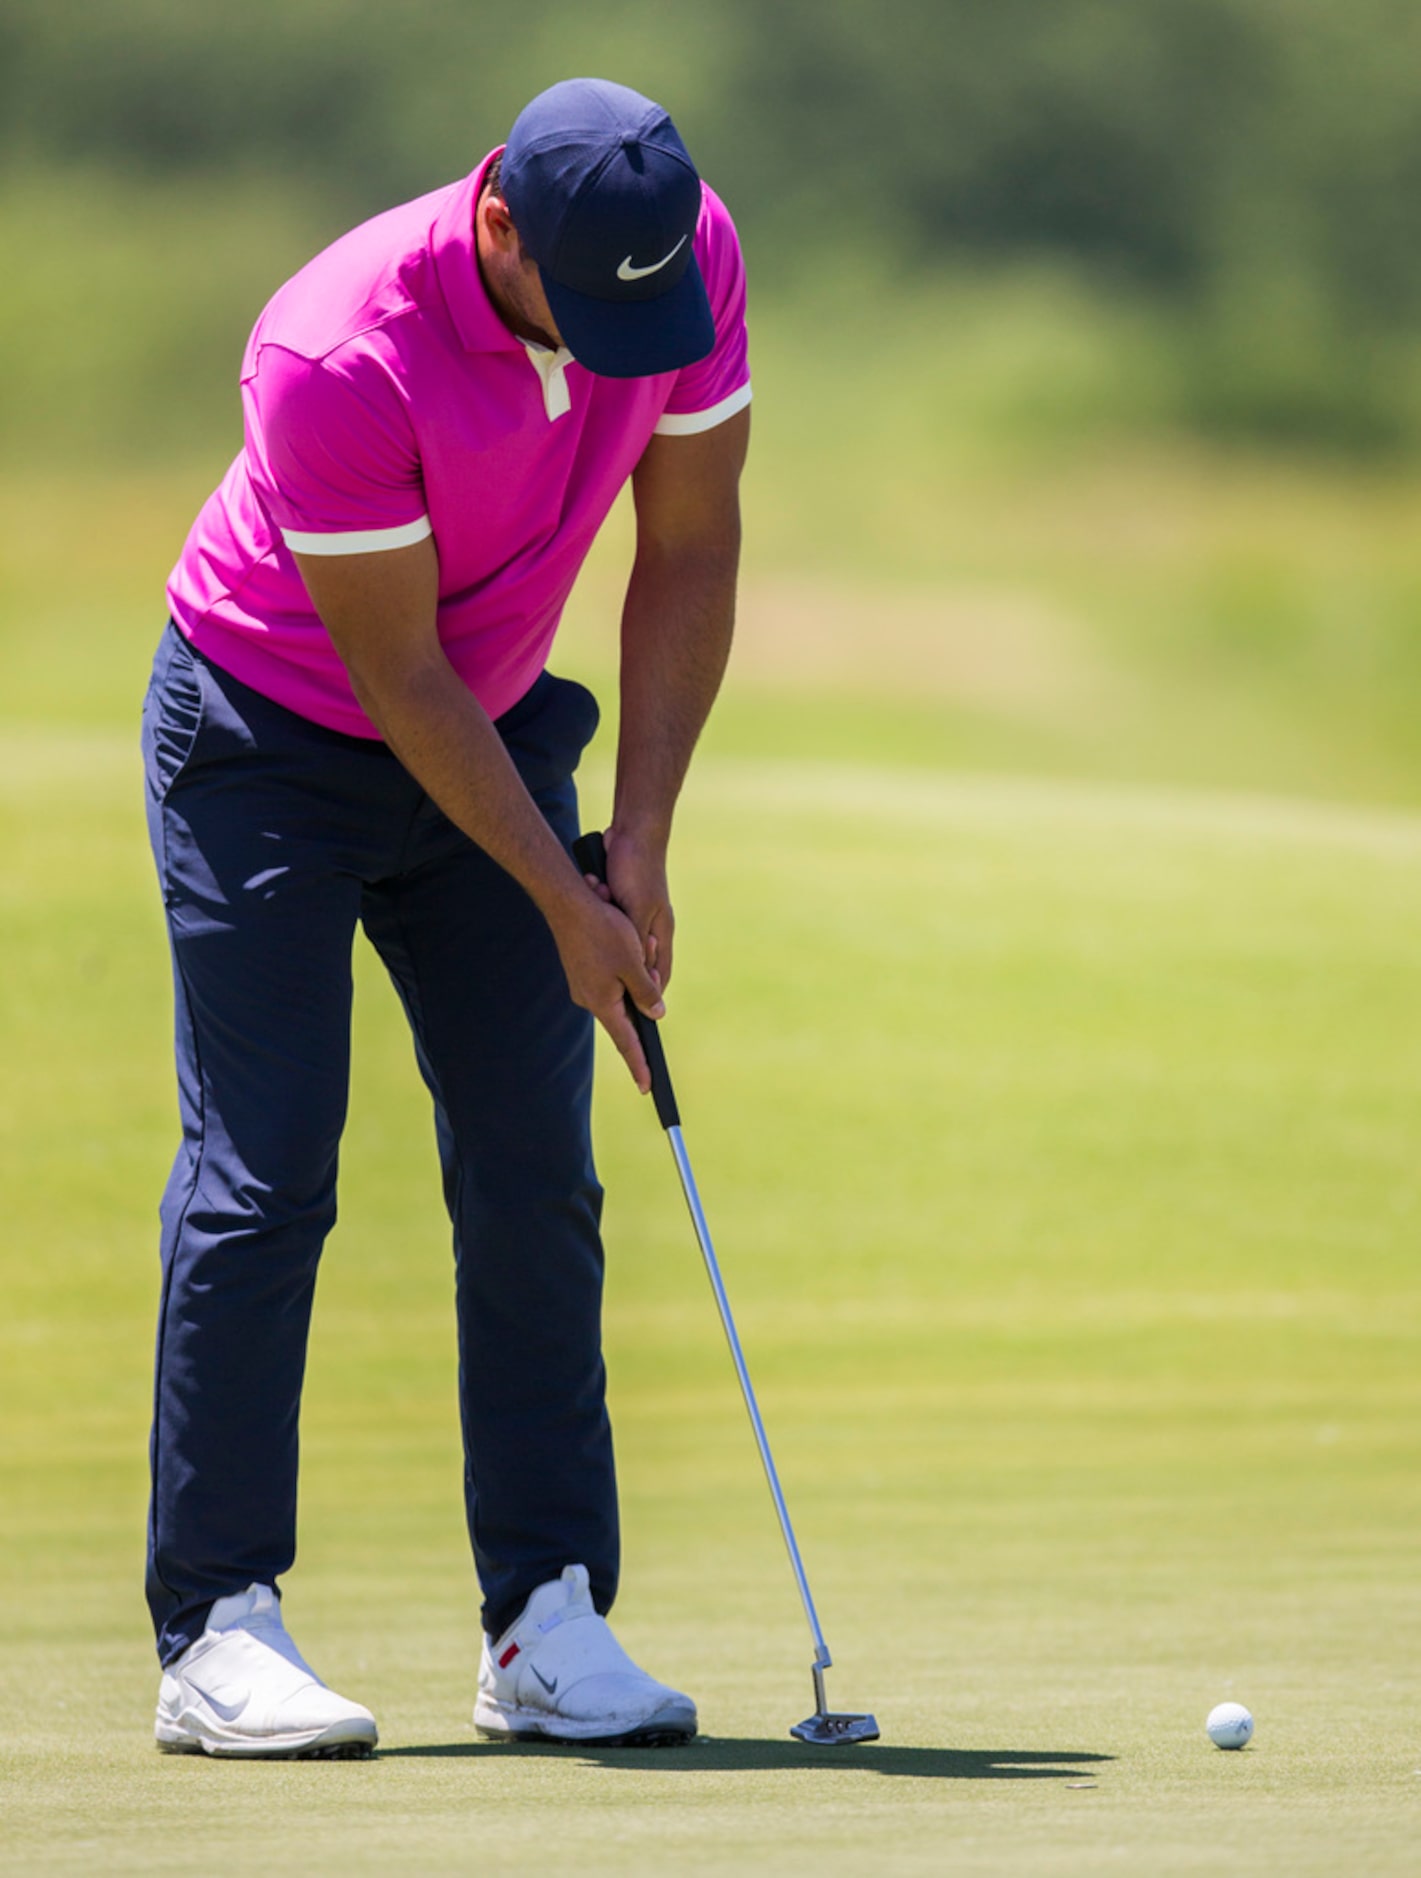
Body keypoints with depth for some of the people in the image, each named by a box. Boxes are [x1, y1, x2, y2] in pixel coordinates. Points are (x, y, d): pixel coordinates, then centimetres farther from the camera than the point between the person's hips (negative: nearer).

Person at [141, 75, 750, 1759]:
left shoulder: (694, 255, -17)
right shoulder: (341, 357, -33)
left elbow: (688, 551, -5)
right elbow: (397, 672, -23)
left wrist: (639, 848, -8)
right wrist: (564, 905, -17)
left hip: (499, 733, 5)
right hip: (271, 737, -5)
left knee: (535, 1175, -1)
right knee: (262, 1174, -10)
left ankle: (547, 1621, 1)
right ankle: (216, 1632, -7)